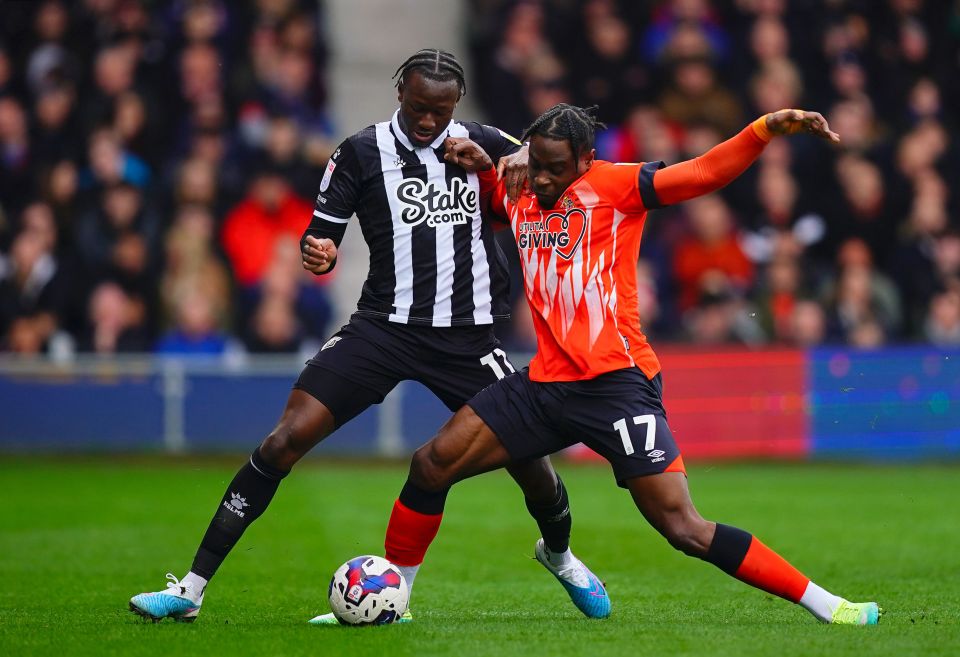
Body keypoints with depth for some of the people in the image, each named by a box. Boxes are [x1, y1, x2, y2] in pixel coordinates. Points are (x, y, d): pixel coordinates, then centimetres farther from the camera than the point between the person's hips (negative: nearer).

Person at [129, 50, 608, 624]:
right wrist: (320, 253, -22)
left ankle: (560, 554, 36)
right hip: (384, 326, -1)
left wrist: (527, 161, -7)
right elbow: (322, 233, 2)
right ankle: (192, 589, -13)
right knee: (288, 438, -15)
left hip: (468, 334, 1)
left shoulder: (480, 143, 5)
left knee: (526, 454, -2)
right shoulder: (363, 152, 0)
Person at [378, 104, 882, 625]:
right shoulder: (521, 201, 13)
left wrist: (766, 128, -26)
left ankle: (825, 605, -10)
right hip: (545, 382, 7)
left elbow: (707, 172, -12)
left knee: (685, 530, -14)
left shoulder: (613, 185, -4)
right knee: (431, 465, 2)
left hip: (615, 382, -7)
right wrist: (481, 169, 15)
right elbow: (492, 207, 36)